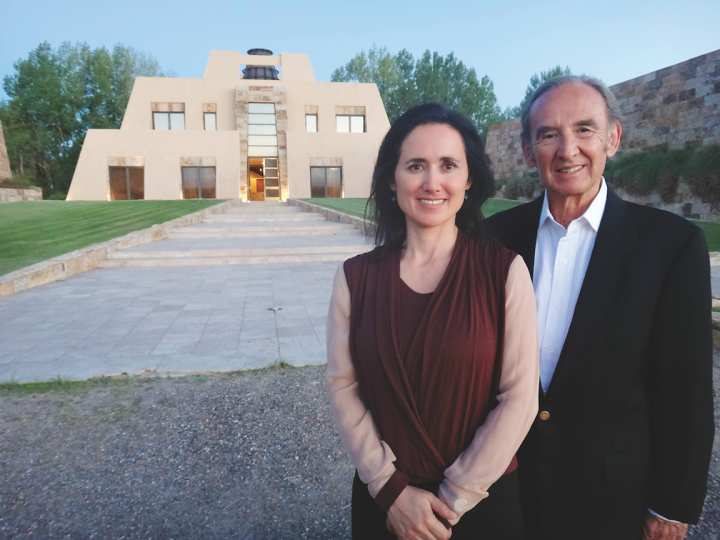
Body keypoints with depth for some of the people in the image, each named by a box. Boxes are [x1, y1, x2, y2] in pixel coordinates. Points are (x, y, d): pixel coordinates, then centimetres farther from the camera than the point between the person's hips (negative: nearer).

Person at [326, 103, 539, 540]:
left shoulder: (504, 270, -12)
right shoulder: (356, 276, -7)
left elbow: (519, 398, -11)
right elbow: (343, 386, -4)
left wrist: (452, 499, -10)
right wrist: (390, 488, -9)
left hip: (482, 498, -1)